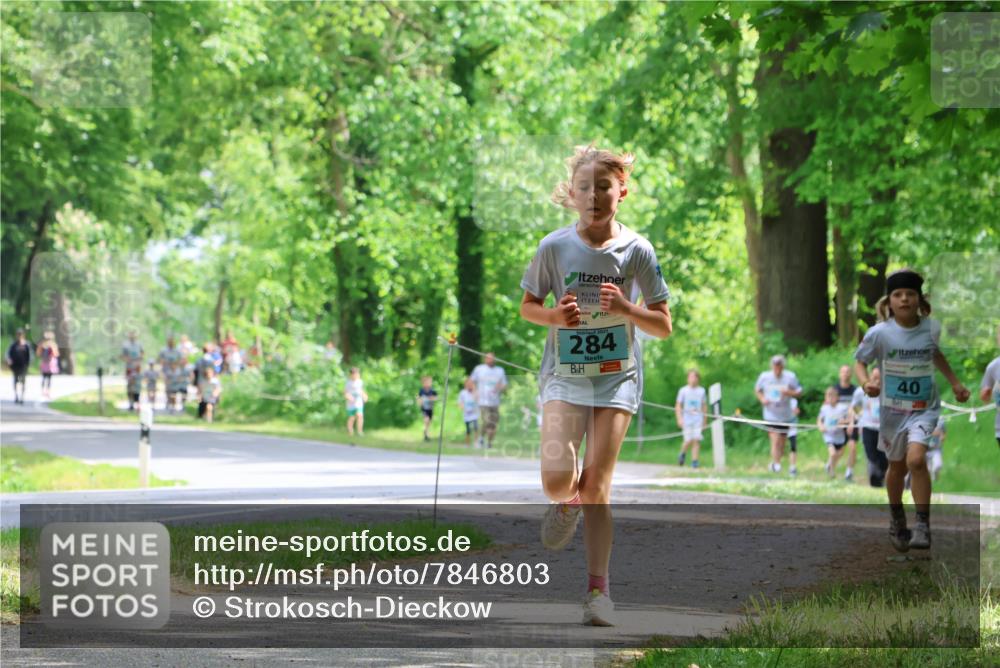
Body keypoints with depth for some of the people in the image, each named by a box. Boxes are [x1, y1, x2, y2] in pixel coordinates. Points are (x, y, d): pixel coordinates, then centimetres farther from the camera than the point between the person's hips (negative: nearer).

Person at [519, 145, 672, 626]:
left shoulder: (636, 251, -4)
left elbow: (663, 326, 1)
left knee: (597, 484, -5)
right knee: (557, 478, -17)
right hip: (564, 374, 0)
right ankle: (566, 505, 21)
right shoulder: (554, 247, -3)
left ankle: (597, 588, 5)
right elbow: (527, 307, 10)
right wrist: (555, 315, -12)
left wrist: (626, 308, -18)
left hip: (617, 376, 0)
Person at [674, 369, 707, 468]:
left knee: (697, 440, -9)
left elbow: (704, 406, 16)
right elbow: (678, 406, 2)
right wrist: (679, 419, -9)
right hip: (687, 419, -2)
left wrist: (705, 422, 17)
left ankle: (694, 461, -6)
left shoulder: (701, 391, 9)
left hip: (698, 419, 2)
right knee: (689, 440, -7)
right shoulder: (683, 391, 1)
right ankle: (682, 454, 23)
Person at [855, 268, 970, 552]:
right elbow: (860, 362, -1)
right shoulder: (880, 333, -14)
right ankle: (897, 521, 40)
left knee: (916, 459, -23)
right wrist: (866, 382, -21)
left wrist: (955, 382, 14)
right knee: (897, 467, 15)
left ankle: (923, 525, -14)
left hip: (924, 408, 0)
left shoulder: (932, 328, -6)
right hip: (892, 409, 1)